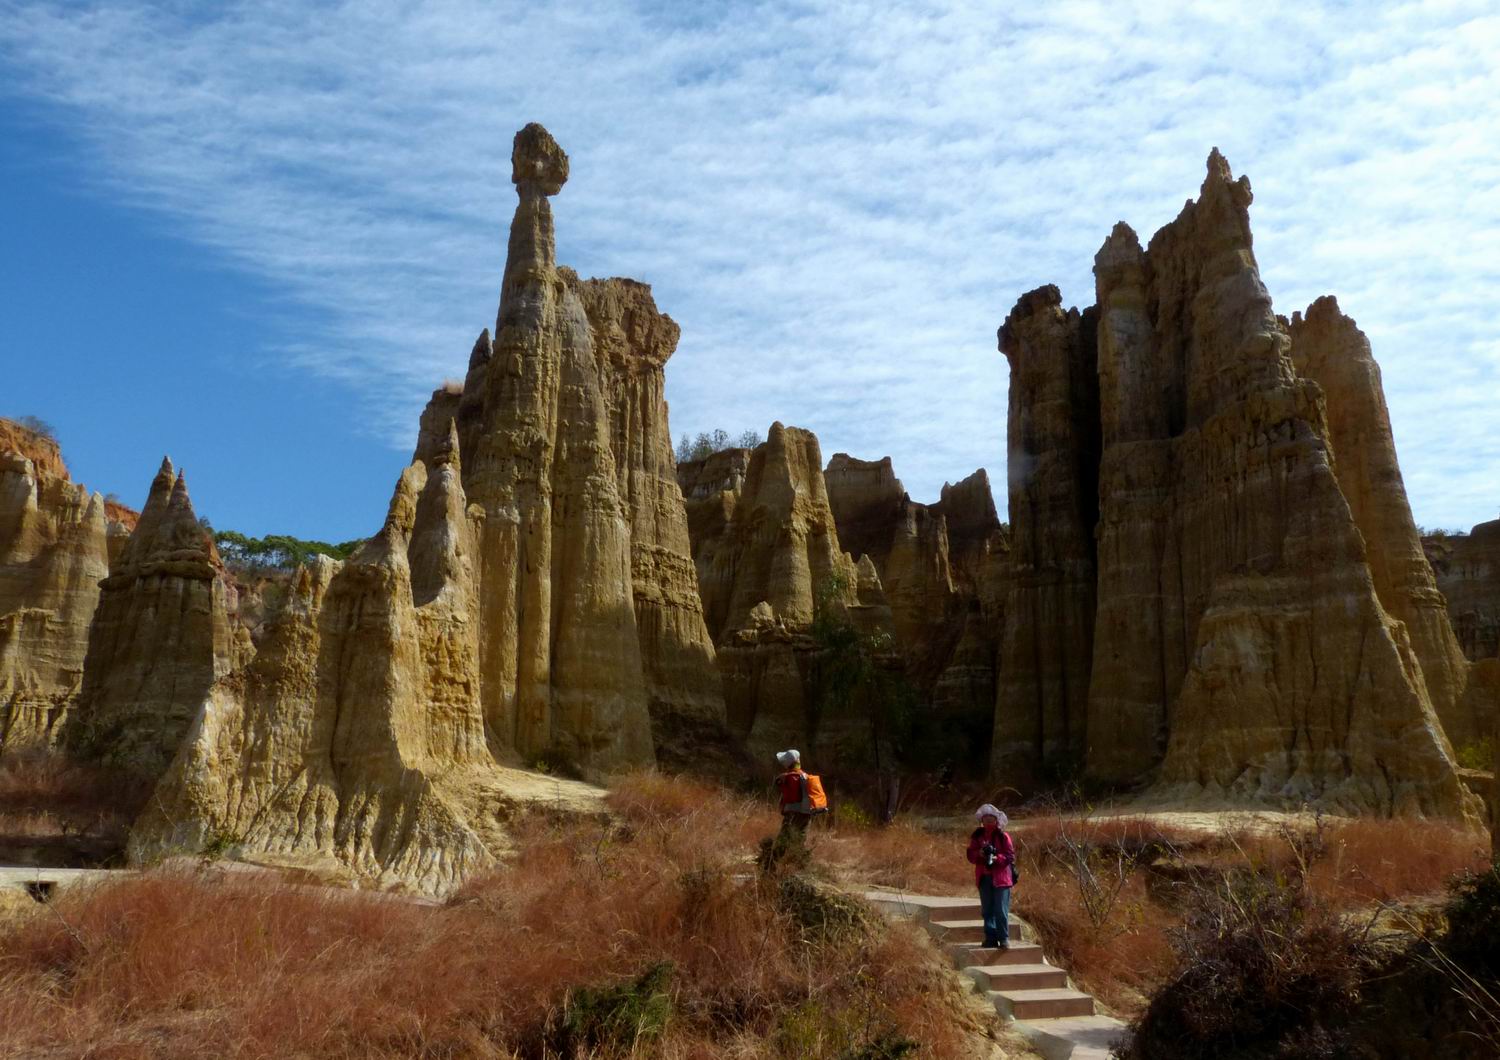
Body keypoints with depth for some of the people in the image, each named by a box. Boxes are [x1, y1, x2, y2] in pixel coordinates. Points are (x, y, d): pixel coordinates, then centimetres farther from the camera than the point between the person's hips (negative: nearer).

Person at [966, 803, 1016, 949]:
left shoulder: (1003, 836, -4)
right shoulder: (977, 836, 6)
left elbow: (1010, 856, -7)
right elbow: (971, 855, 5)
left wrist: (997, 858, -22)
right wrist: (979, 854, -16)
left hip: (1000, 878, -4)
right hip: (984, 877, 4)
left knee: (1001, 910, -5)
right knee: (987, 910, 9)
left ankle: (1004, 939, 3)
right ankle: (990, 938, 16)